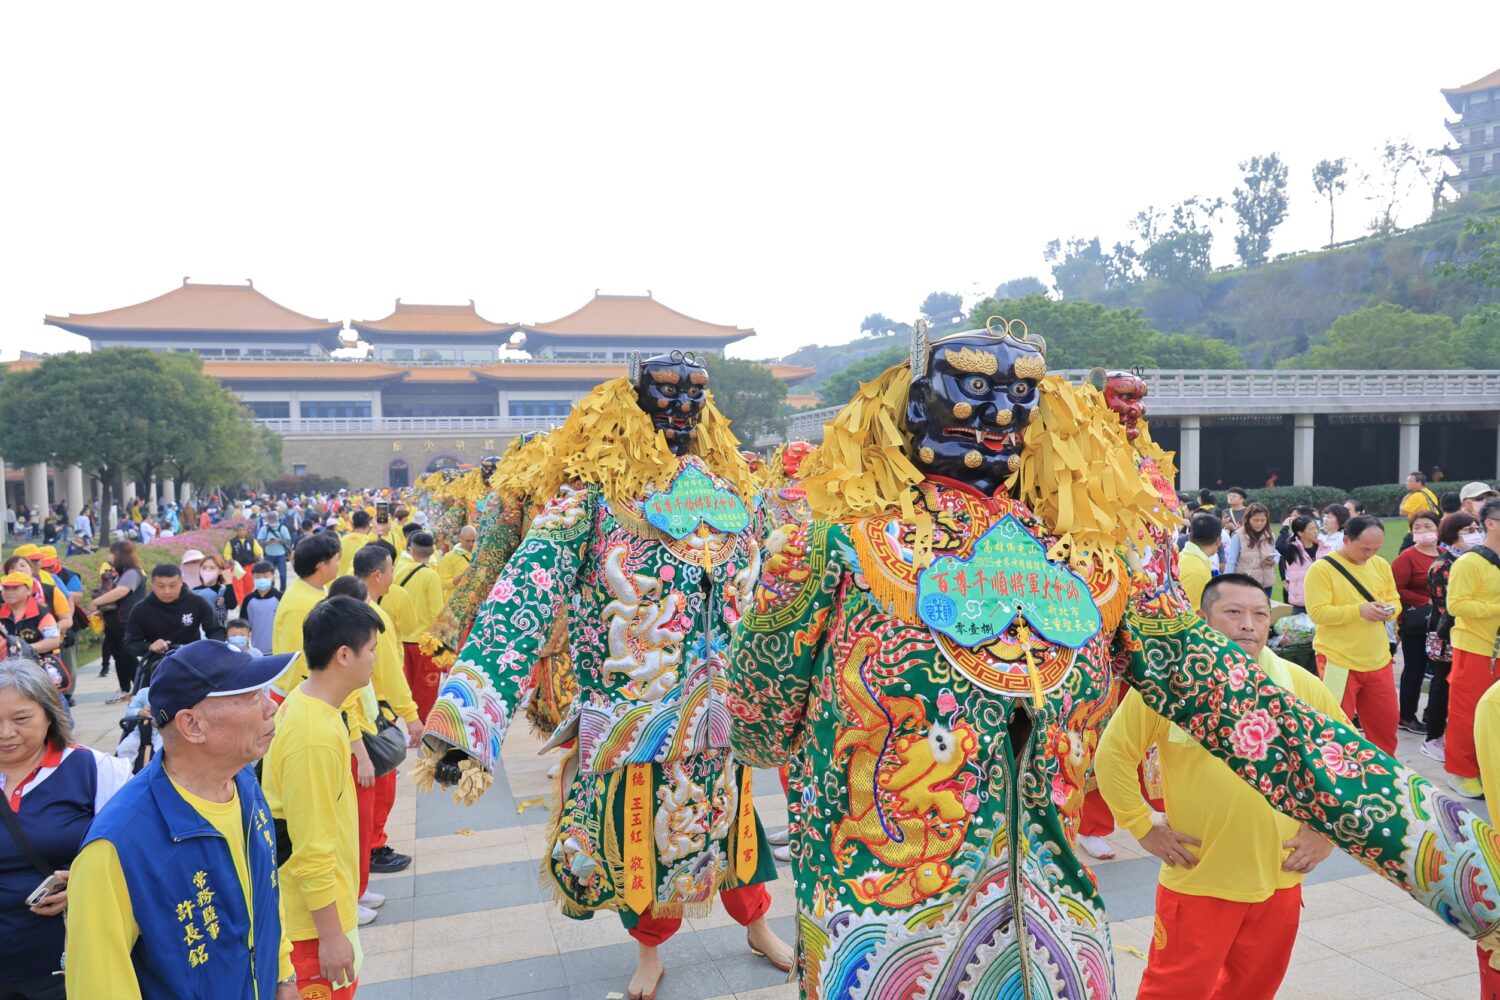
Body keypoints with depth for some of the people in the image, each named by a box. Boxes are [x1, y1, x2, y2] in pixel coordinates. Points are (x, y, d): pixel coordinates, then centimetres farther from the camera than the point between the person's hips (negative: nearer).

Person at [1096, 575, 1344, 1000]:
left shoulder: (1300, 684, 0)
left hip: (1279, 882, 4)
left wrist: (1327, 829, 5)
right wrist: (1143, 826, -8)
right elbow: (1113, 755, -7)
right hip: (1197, 882, -4)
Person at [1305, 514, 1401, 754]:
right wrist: (1358, 610, -27)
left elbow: (1395, 601, 13)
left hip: (1378, 660, 6)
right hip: (1338, 661, -6)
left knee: (1386, 721, 15)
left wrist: (1388, 610, -10)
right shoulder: (1322, 568, -13)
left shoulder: (1381, 565, 7)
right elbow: (1318, 613, -18)